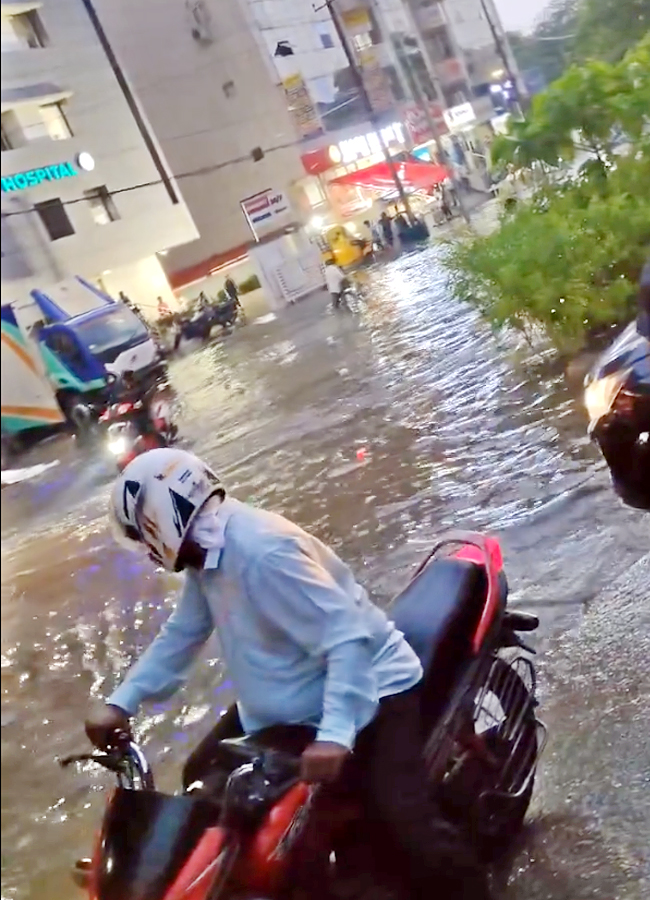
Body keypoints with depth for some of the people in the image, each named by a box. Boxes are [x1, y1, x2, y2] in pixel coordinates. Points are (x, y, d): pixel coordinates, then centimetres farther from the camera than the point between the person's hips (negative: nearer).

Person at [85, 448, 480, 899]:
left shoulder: (263, 550, -31)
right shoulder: (206, 557, 0)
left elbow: (345, 638, -34)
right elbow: (181, 635, 11)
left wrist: (334, 734, -42)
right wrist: (121, 702, 2)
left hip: (371, 691, -9)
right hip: (288, 699, 10)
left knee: (407, 822, -24)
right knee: (202, 778, 10)